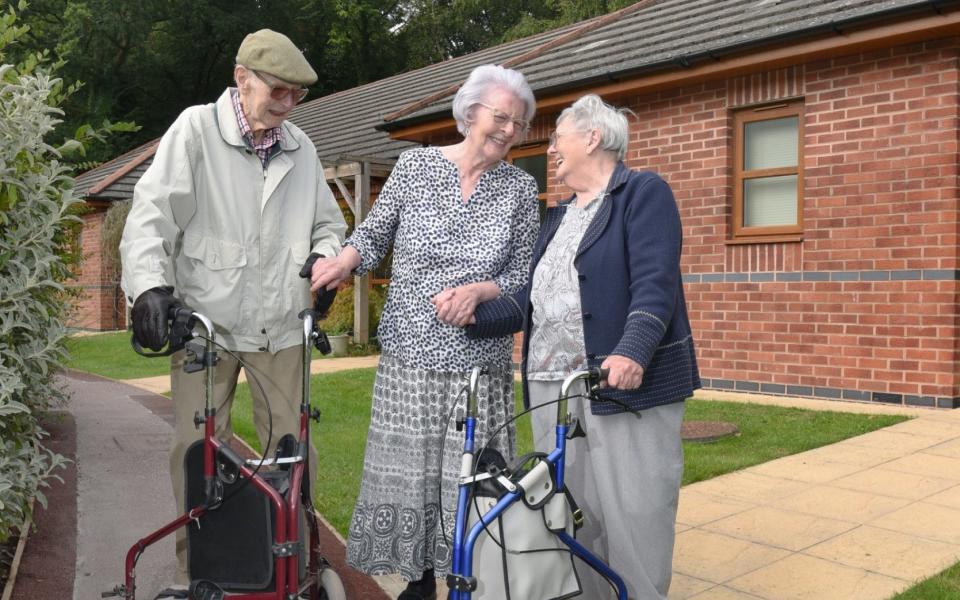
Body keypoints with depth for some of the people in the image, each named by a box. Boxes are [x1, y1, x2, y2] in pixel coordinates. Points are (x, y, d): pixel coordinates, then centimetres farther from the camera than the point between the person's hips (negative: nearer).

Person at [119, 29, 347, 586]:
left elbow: (328, 222, 19)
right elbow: (153, 211, -11)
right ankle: (194, 572, 20)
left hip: (280, 328, 3)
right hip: (206, 321, -3)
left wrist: (324, 256, -3)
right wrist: (150, 285, -25)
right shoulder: (196, 129, -3)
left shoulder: (301, 147, 8)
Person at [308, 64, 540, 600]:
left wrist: (477, 291, -15)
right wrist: (345, 260, -12)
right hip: (410, 355, 1)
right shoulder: (417, 164, 1)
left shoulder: (520, 188, 1)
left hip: (479, 361, 0)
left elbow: (523, 279, 2)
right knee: (407, 475, 6)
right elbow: (375, 235, 9)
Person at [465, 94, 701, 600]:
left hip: (626, 386, -6)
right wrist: (475, 316, 2)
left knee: (632, 520, -3)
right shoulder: (558, 216, 22)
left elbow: (655, 282, -15)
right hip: (552, 389, 7)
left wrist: (632, 352, -30)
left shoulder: (644, 193, 0)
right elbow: (532, 300, 18)